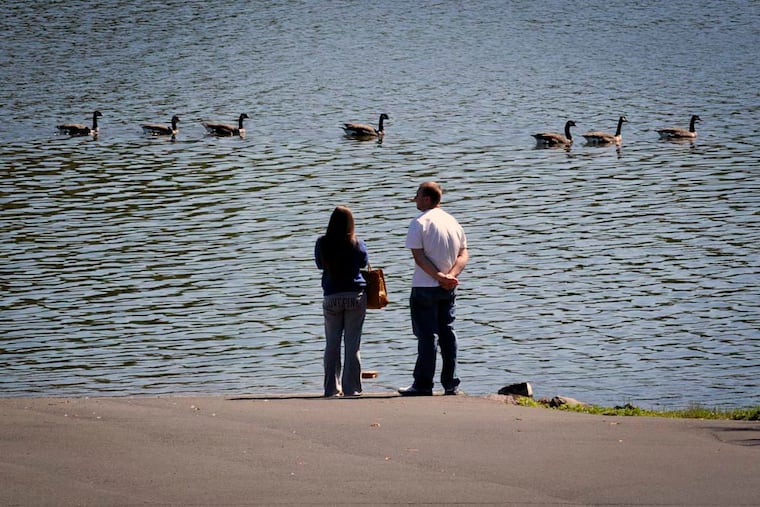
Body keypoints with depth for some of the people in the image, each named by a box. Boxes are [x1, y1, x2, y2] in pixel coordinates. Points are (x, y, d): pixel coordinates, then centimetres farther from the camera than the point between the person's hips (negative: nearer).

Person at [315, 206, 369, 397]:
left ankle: (332, 388, 7)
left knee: (332, 344, 8)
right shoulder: (357, 244, -7)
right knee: (353, 343, 2)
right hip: (356, 296, -1)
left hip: (331, 298, 1)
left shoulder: (322, 244, -5)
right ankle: (351, 387, 1)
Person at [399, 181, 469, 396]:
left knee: (426, 335, -3)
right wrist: (450, 276, -9)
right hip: (449, 290, 5)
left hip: (425, 287, -5)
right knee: (447, 334, 10)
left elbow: (419, 257, -17)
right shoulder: (453, 222, 10)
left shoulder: (419, 223, -9)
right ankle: (451, 384, 9)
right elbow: (464, 254, 4)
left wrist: (439, 277, -17)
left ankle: (423, 385, -1)